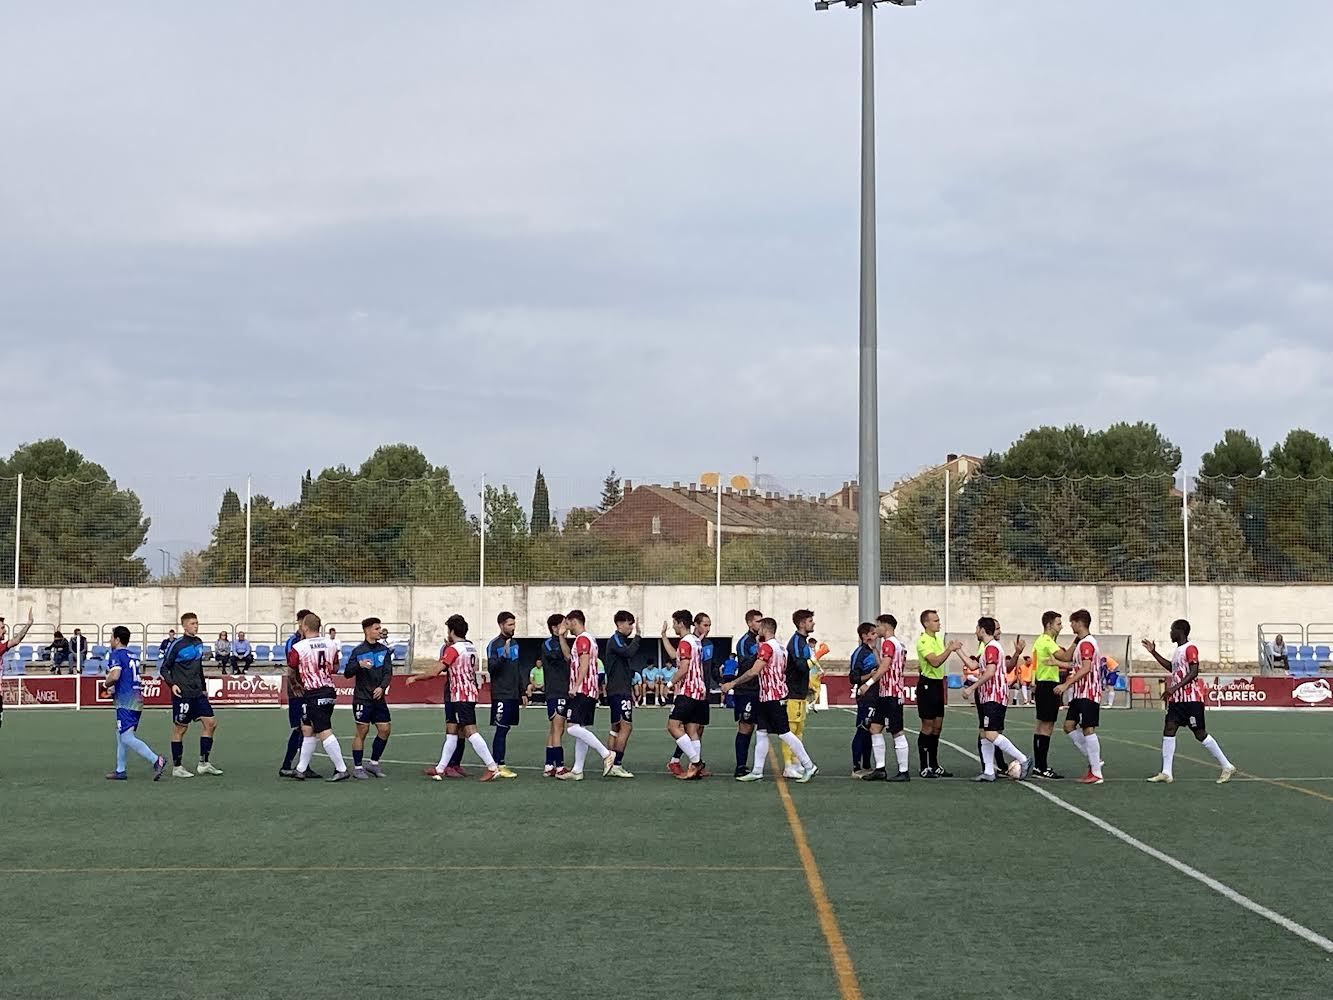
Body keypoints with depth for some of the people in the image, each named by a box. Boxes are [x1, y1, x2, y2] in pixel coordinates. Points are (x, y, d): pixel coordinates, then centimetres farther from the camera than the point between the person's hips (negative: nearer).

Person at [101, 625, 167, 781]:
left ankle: (156, 760, -22)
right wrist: (113, 690, 25)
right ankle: (120, 771, 19)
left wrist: (105, 684, -4)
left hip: (126, 702, -9)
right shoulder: (133, 656, 18)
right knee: (120, 735, 16)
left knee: (127, 737, -12)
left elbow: (114, 676, -24)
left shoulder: (116, 655, -9)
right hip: (137, 699, 9)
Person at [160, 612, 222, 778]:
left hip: (198, 694, 7)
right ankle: (177, 767, 8)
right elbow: (164, 668, -6)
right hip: (182, 694, -7)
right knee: (180, 728, 0)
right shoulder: (177, 645, -9)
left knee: (211, 723, 2)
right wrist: (172, 684, -19)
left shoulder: (199, 642, 11)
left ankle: (203, 764, 10)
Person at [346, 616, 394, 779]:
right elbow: (347, 673, -7)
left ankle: (373, 763, 16)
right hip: (362, 698, -5)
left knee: (385, 729, 2)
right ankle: (357, 767, 4)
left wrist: (382, 687, -14)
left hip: (378, 697, 5)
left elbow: (388, 672, 3)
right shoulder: (358, 651, -6)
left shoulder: (384, 650, 7)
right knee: (362, 731, -4)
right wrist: (359, 665, -25)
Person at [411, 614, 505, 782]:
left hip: (461, 696, -9)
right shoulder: (471, 647, 14)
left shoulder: (453, 649, -12)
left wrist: (415, 677, -1)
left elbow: (435, 671, -14)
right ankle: (440, 769, 17)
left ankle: (492, 767, -16)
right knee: (451, 731, 13)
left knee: (470, 731, -12)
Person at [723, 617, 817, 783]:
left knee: (784, 733, -6)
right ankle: (757, 771, 9)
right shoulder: (780, 647, 16)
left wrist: (733, 683, -16)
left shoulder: (767, 646, -15)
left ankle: (809, 767, -2)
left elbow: (754, 671, -21)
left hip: (773, 698, -10)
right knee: (761, 732, 8)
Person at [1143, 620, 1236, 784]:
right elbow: (1171, 667, 34)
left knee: (1200, 734, -4)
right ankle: (1166, 773, -3)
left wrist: (1175, 687, -27)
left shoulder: (1190, 648, -12)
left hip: (1191, 698, -9)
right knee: (1168, 729, -2)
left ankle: (1227, 767, 6)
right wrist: (1153, 653, 30)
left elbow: (1193, 672, -21)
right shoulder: (1178, 650, 17)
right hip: (1177, 698, 9)